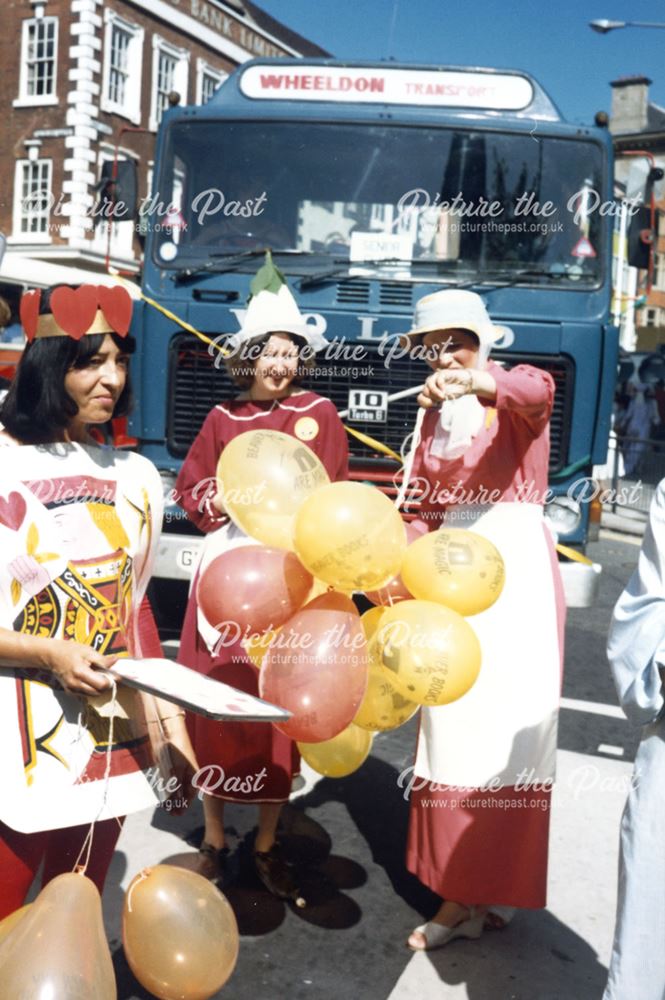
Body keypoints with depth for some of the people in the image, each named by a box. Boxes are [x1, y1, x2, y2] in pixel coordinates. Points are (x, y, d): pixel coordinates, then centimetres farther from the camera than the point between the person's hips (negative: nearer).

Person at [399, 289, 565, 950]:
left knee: (505, 725, -4)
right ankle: (466, 892, 15)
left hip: (515, 569, -5)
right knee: (453, 725, 5)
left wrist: (474, 382, -45)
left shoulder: (518, 394, 0)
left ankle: (477, 892, 6)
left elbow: (538, 389, -25)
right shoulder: (435, 415, 17)